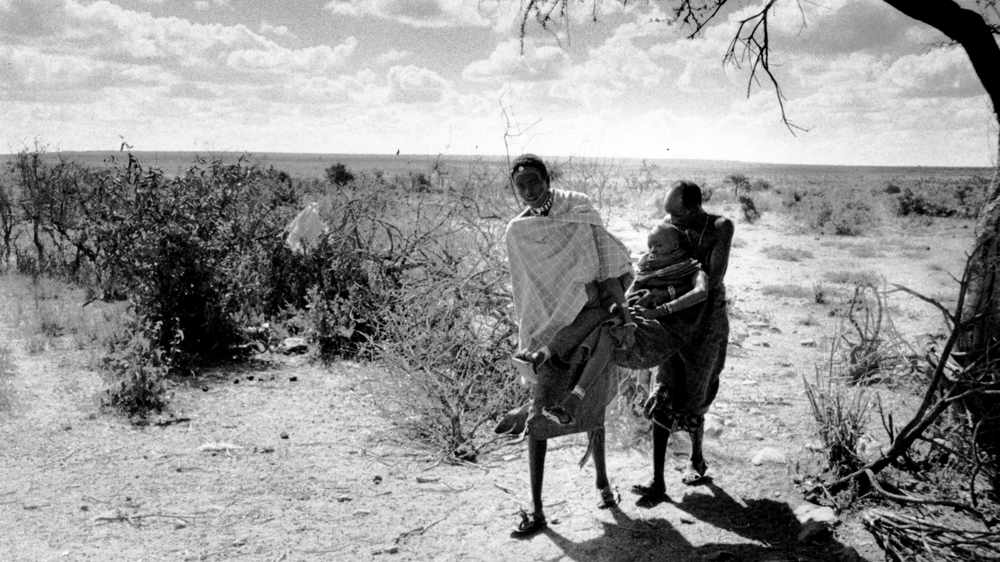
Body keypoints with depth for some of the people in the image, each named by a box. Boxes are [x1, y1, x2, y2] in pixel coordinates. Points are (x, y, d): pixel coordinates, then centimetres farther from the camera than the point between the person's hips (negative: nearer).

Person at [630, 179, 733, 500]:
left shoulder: (720, 228, -18)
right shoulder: (669, 225, -5)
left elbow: (712, 282, -28)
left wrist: (662, 311, -36)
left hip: (707, 320, -3)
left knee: (692, 399, 6)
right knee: (664, 396, -4)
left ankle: (697, 459, 35)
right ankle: (657, 481, -1)